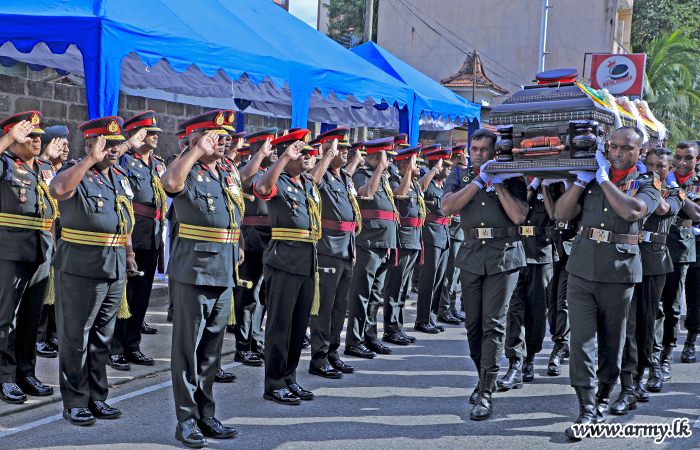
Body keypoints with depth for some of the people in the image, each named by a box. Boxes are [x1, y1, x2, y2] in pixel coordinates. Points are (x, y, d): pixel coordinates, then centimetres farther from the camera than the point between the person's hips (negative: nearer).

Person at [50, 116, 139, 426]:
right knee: (75, 338, 2)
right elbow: (58, 190, -33)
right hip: (80, 270, -7)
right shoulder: (76, 174, -9)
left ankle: (97, 397, 23)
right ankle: (74, 403, 11)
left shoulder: (120, 178, 14)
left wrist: (129, 256, 20)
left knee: (102, 338, 13)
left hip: (115, 272, 7)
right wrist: (91, 160, -31)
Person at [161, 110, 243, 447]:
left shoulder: (227, 176, 16)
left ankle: (207, 416, 21)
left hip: (225, 273, 7)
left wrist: (237, 247, 22)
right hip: (194, 270, -7)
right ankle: (186, 421, 6)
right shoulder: (189, 173, -7)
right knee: (188, 346, -1)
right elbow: (171, 182, -32)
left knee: (212, 347, 13)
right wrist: (198, 151, -26)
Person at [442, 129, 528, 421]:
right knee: (473, 323, 8)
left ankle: (486, 394, -9)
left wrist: (498, 183, -11)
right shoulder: (464, 178, 14)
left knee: (493, 323, -9)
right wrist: (478, 181, -10)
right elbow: (447, 207, -5)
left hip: (503, 256, -4)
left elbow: (518, 215, -8)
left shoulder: (510, 178, 5)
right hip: (471, 255, 4)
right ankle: (483, 378, 26)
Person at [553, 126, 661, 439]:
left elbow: (631, 211, -19)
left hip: (619, 273, -2)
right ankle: (587, 410, -2)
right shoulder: (593, 178, 12)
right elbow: (562, 214, 5)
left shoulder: (647, 184, 3)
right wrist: (581, 181, -5)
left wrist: (603, 179, -11)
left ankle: (603, 398, 28)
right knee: (581, 339, -6)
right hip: (582, 270, 2)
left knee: (612, 341, 10)